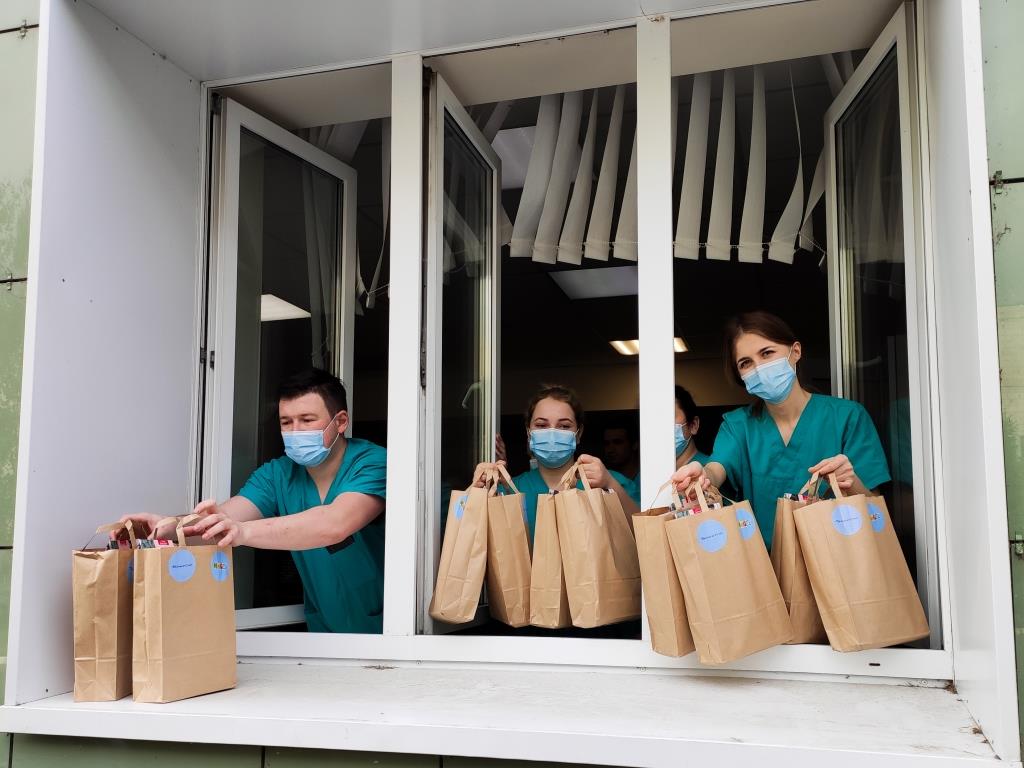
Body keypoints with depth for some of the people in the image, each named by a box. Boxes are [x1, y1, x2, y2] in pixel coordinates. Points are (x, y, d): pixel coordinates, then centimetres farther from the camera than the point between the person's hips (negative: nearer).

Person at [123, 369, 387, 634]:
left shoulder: (373, 463, -16)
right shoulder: (278, 474, 2)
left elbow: (336, 524, -35)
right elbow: (225, 515, -15)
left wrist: (243, 531, -47)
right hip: (324, 631, 5)